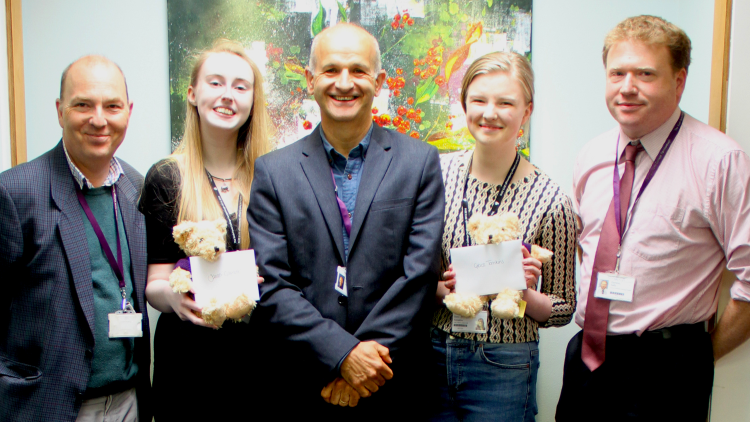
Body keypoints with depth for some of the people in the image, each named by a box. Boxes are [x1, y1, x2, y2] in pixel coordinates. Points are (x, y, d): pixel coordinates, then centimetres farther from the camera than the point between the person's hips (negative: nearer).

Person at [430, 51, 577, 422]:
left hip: (503, 369, -2)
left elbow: (562, 310, 0)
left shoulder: (549, 200, -9)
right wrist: (437, 288, -14)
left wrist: (523, 292, -18)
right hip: (431, 354, 2)